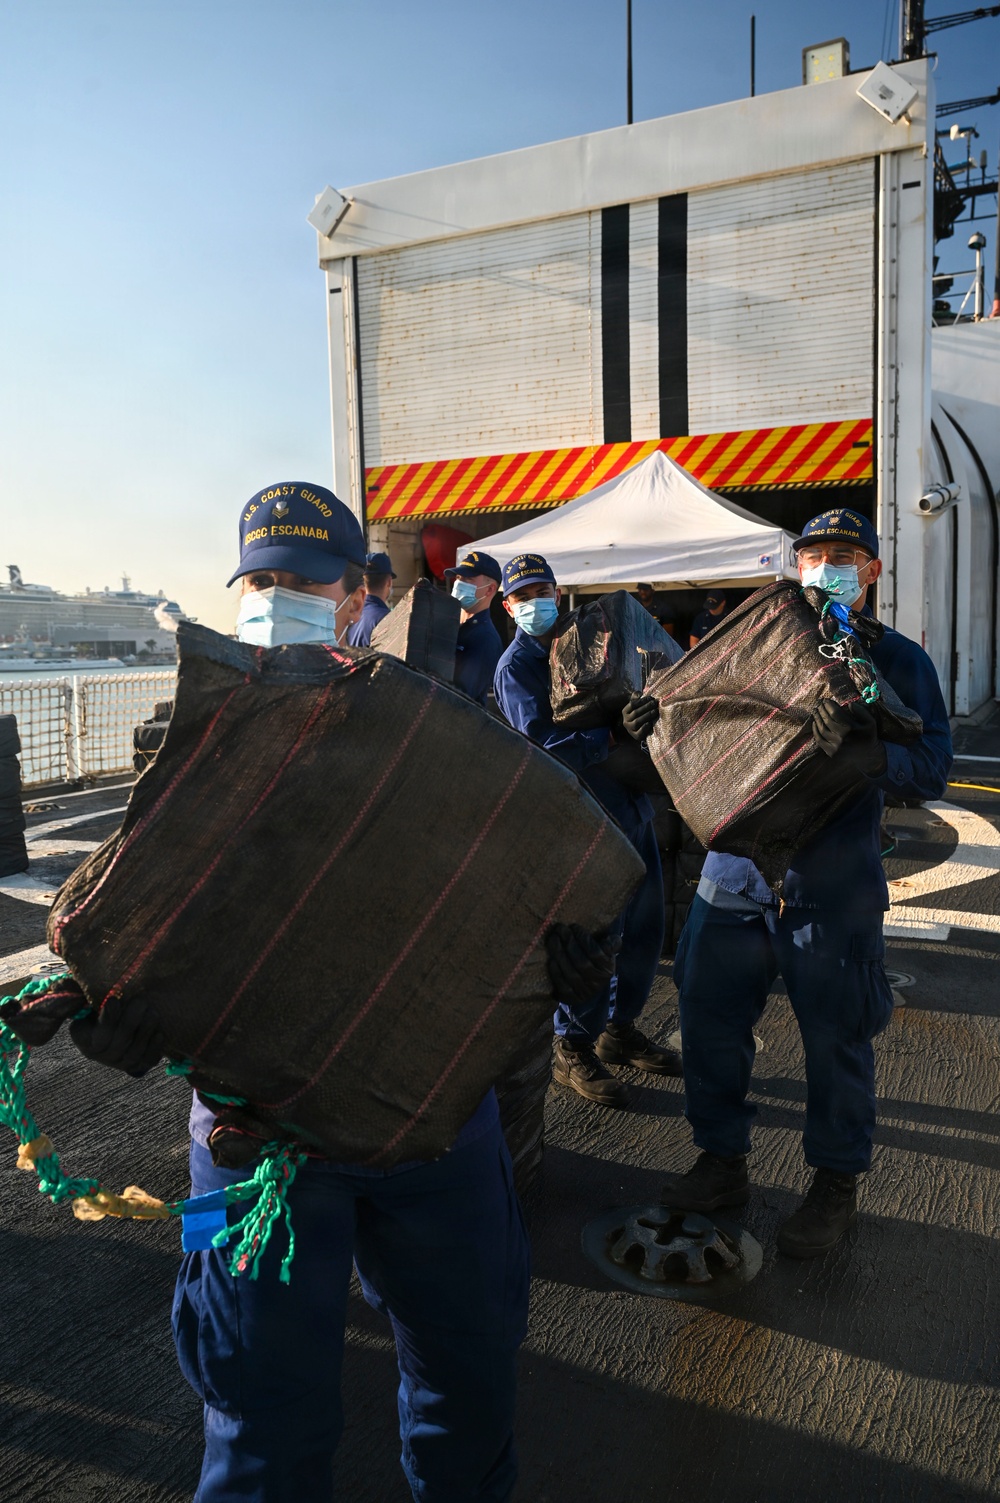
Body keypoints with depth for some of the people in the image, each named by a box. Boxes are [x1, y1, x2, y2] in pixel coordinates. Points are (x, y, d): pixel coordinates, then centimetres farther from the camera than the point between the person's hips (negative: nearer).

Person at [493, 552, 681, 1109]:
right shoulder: (516, 666, -7)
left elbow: (628, 700, 16)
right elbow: (542, 745, -20)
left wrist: (646, 711, -7)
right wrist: (613, 735, -31)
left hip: (633, 804, 7)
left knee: (645, 927, 14)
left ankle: (620, 1028, 32)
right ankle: (574, 1052, 14)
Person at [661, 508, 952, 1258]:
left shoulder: (896, 660, 0)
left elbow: (931, 771, -11)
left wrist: (861, 753, -30)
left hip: (831, 886, -4)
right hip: (735, 866, 4)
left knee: (835, 1036, 7)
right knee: (710, 1015, 11)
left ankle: (837, 1183, 30)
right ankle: (723, 1163, 32)